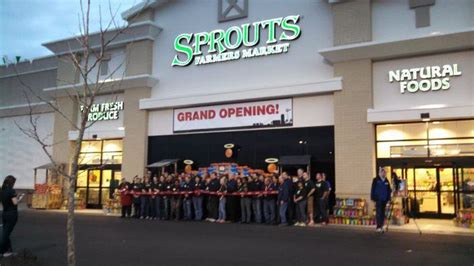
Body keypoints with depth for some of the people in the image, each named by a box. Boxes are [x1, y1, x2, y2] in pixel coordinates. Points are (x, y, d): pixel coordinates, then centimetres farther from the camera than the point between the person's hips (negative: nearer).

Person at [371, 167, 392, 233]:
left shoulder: (386, 181, 12)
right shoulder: (376, 180, -2)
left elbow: (388, 190, 18)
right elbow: (373, 189, -3)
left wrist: (388, 198, 11)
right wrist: (373, 197, -8)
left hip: (384, 199, 5)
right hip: (378, 199, -5)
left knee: (383, 213, 7)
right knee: (379, 213, -10)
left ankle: (381, 227, 14)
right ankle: (378, 227, -10)